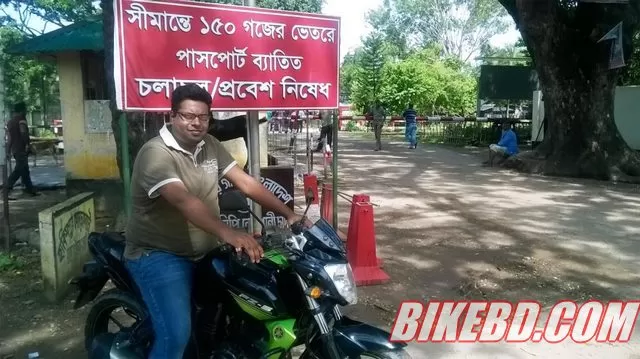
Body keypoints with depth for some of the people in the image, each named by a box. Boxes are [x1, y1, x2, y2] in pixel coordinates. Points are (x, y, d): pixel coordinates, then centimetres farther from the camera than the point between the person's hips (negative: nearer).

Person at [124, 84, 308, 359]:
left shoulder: (210, 145, 4)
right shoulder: (156, 153, -20)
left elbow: (246, 183, 1)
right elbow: (183, 201, -35)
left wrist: (289, 215, -7)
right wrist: (228, 234, -49)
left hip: (203, 253, 8)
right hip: (158, 256, -7)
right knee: (176, 335, -17)